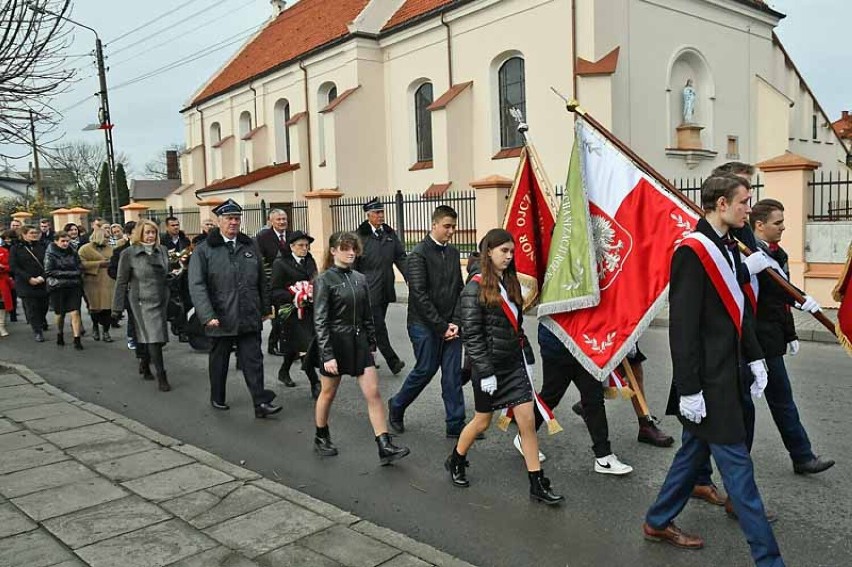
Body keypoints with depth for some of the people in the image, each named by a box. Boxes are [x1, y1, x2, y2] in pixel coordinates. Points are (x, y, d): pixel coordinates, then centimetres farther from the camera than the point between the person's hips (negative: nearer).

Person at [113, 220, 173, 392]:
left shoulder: (162, 250, 8)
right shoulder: (129, 253, -4)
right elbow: (121, 281, -3)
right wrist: (117, 308, -5)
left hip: (161, 300, 5)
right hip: (142, 301, -5)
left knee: (148, 337, 14)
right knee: (153, 337, -11)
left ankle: (144, 365, 36)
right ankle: (161, 377, -9)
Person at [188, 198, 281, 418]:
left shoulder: (250, 247, 9)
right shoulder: (204, 250, -4)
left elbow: (262, 281, 16)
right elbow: (197, 285, -11)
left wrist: (265, 308, 15)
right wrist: (207, 315, -21)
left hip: (249, 317, 2)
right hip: (220, 318, -2)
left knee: (253, 360, -1)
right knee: (219, 360, 14)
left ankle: (261, 403, 0)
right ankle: (217, 398, 31)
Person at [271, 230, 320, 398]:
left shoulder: (310, 261, 12)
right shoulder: (281, 263, -6)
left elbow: (315, 283, 21)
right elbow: (275, 291, -9)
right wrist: (294, 297, -21)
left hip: (309, 311, 6)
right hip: (293, 311, -6)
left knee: (296, 346, 15)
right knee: (304, 346, -10)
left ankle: (284, 372, 39)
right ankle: (315, 384, -3)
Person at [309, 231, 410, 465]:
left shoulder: (360, 279, 6)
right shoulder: (324, 280, -10)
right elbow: (320, 321, -13)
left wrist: (371, 344, 11)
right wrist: (327, 355, -17)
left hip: (359, 342, 5)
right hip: (335, 342, -4)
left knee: (373, 393, -2)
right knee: (328, 393, 12)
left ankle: (385, 447, 0)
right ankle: (321, 438, 35)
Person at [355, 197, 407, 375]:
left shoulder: (389, 233, 10)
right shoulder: (360, 236, -6)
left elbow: (400, 257, 11)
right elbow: (353, 265, -5)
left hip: (386, 289, 6)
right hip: (369, 289, -6)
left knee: (376, 325, 13)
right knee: (378, 326, -6)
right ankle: (392, 360, -3)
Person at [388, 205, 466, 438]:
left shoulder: (453, 253, 10)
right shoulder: (419, 254, -10)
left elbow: (459, 290, 12)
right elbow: (419, 295, -16)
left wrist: (456, 322, -2)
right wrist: (441, 325, -16)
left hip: (449, 325, 6)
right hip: (425, 325, -6)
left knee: (453, 374, 5)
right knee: (425, 370, 2)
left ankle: (456, 425, 13)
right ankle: (396, 406, 27)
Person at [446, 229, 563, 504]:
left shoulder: (511, 283, 8)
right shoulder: (475, 288, -13)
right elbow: (472, 335, -16)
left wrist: (528, 358, 11)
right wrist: (485, 372, -18)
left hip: (514, 363, 6)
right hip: (489, 367, -6)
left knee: (528, 420, 2)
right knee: (482, 422, 10)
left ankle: (537, 484, 10)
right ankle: (455, 462, 36)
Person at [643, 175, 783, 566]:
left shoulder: (729, 249, 10)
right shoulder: (692, 252, -17)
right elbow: (682, 327, -20)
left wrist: (754, 358, 12)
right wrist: (689, 389, -20)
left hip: (726, 374, 10)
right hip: (707, 381, -10)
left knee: (695, 450, 18)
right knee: (737, 465, -1)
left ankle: (658, 522, 34)